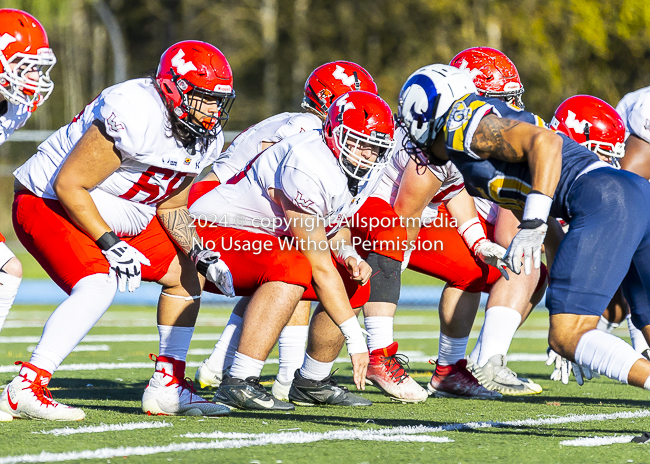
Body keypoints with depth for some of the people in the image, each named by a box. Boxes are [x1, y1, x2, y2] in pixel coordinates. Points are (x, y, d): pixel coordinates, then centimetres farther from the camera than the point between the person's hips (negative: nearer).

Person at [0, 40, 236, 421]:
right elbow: (68, 183, -28)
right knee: (99, 286, -30)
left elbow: (170, 207, 10)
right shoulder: (136, 116, -31)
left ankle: (167, 389, 15)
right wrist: (111, 246, -28)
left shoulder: (203, 139, -2)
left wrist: (199, 254, -6)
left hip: (117, 217, 10)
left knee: (186, 274, 8)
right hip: (49, 204, -10)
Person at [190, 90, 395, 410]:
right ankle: (238, 384, -36)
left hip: (267, 242, 10)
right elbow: (319, 266, -27)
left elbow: (337, 225, 18)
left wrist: (349, 256, -7)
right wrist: (355, 338, -24)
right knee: (293, 269, -36)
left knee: (353, 285, 3)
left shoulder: (363, 173, -2)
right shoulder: (309, 167, -30)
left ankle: (311, 383, 18)